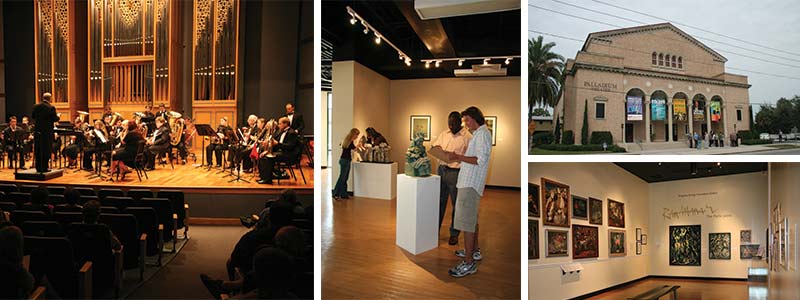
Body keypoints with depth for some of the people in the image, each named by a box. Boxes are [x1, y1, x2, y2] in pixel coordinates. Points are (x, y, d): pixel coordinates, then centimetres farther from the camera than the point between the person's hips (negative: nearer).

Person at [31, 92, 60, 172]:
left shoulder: (36, 106, 2)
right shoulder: (51, 108, -13)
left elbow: (33, 117, 12)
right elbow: (55, 119, -10)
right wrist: (58, 116, 10)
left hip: (37, 131, 5)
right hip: (47, 131, -5)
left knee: (38, 150, 12)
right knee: (46, 150, 2)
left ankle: (38, 167, 17)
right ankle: (44, 167, 4)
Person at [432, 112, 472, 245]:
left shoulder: (467, 137, -9)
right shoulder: (443, 134, 10)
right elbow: (432, 146, 16)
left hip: (456, 173, -5)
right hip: (441, 170, 5)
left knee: (456, 204, 5)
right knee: (439, 202, 13)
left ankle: (454, 234, 16)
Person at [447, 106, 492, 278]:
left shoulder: (483, 134, -11)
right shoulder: (478, 134, 20)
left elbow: (481, 159, -21)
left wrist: (459, 157, -19)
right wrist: (459, 158, 13)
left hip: (471, 184, -11)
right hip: (469, 182, 11)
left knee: (466, 221, -13)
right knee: (472, 218, 20)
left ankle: (469, 263, -12)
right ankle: (474, 251, 33)